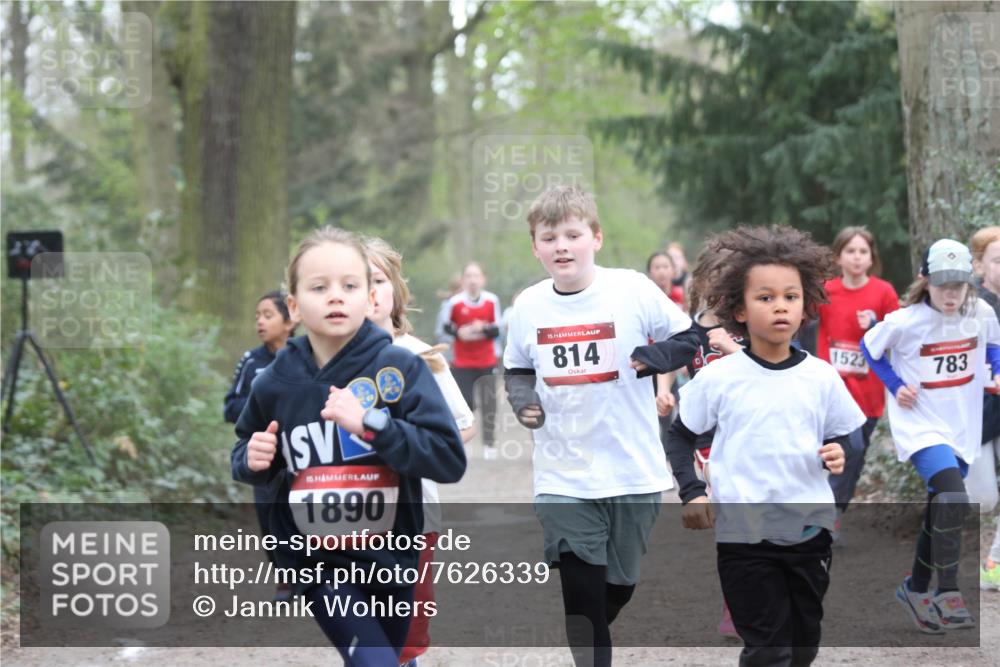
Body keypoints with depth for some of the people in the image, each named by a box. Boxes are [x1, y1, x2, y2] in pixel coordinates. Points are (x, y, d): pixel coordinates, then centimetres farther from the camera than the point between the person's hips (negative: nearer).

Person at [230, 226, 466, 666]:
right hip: (317, 563, -1)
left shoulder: (401, 369, -12)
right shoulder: (274, 384, -4)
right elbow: (247, 462, 15)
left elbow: (450, 460, -19)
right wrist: (253, 460, -9)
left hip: (390, 560, 1)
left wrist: (370, 423, -27)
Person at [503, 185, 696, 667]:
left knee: (619, 585, 15)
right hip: (563, 477, 1)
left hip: (633, 470, 0)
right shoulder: (528, 307, -1)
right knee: (581, 594, -5)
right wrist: (523, 402, -5)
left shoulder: (633, 289, -9)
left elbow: (686, 338, 1)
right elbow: (517, 370, 15)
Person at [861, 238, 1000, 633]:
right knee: (953, 498, -25)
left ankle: (916, 589, 34)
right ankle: (948, 595, -17)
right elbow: (869, 347, 0)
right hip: (920, 425, -5)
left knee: (940, 512, 15)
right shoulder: (905, 322, -17)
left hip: (961, 428, 5)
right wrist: (896, 387, -9)